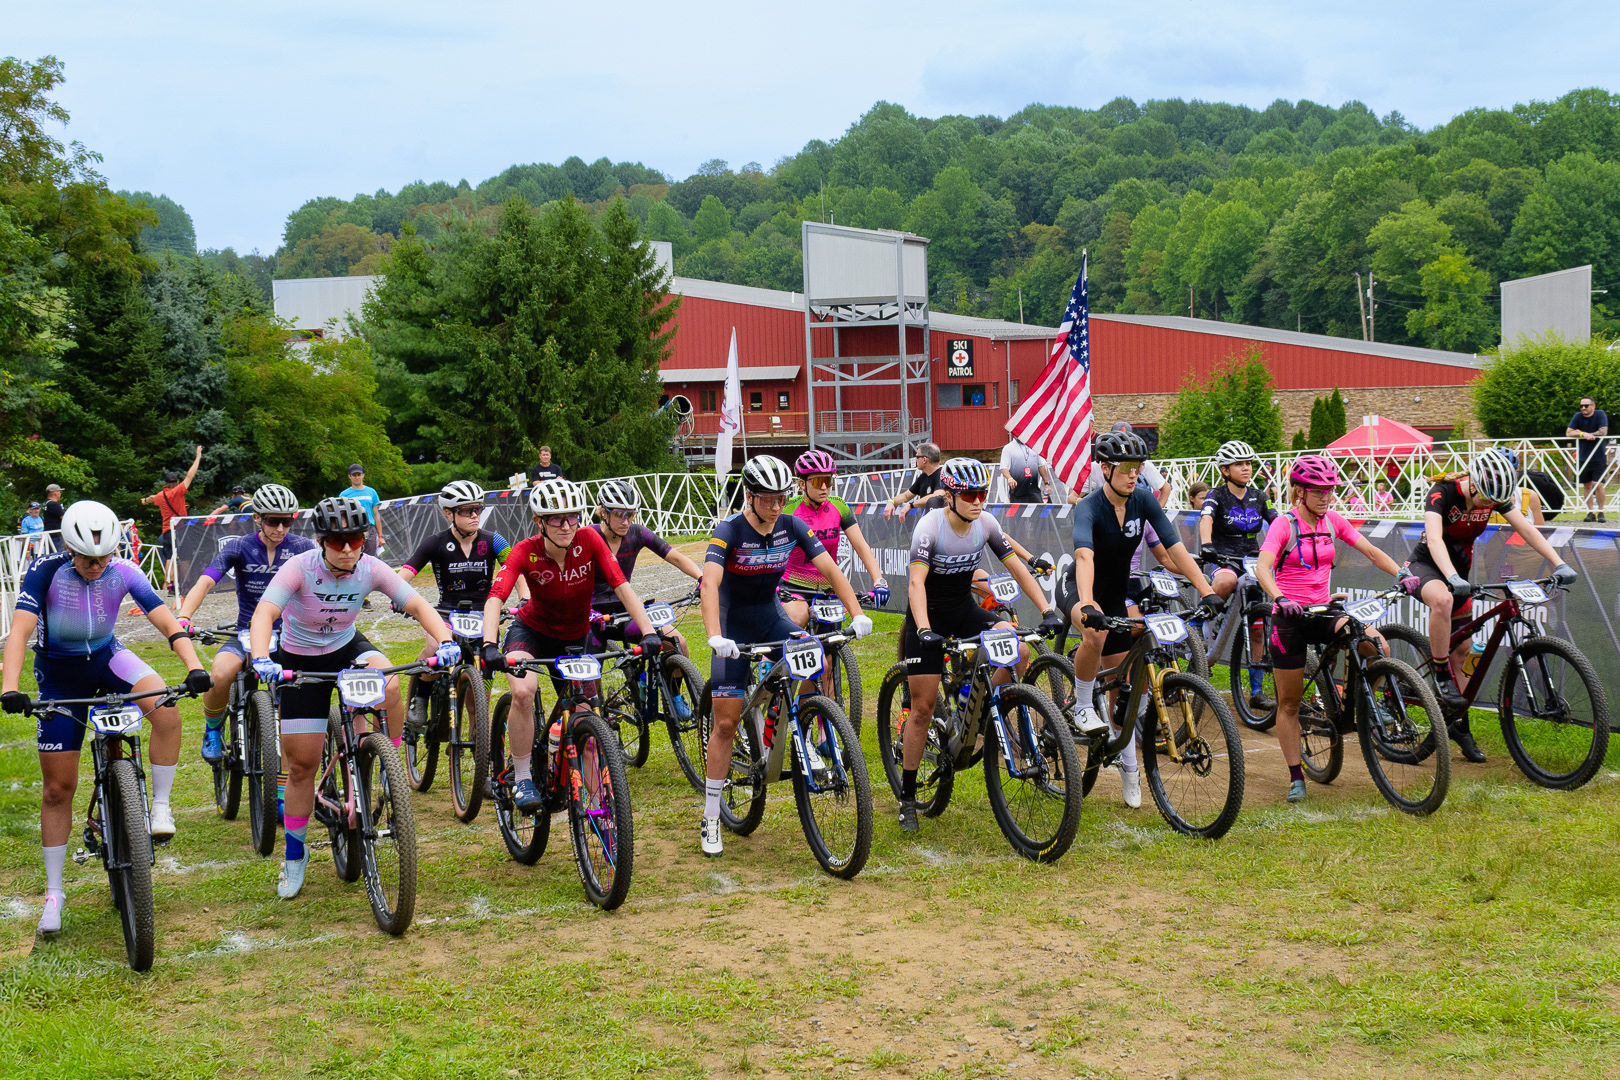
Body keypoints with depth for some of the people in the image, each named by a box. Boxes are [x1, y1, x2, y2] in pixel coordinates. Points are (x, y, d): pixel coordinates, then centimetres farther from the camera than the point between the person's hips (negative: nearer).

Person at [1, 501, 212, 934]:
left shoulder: (124, 572, -17)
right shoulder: (46, 571, -22)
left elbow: (168, 622, -23)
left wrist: (194, 667, -39)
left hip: (107, 658, 1)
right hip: (60, 674, -1)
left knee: (167, 711, -31)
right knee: (58, 787, 1)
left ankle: (160, 808, -13)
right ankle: (53, 892, 14)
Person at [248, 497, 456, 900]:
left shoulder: (371, 569, -19)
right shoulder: (300, 568, -27)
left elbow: (418, 605, -22)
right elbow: (263, 613, -39)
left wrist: (445, 641, -40)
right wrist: (261, 659, -58)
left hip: (348, 648, 2)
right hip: (300, 660, -2)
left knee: (388, 688, -34)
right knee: (301, 764, 0)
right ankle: (294, 856, 20)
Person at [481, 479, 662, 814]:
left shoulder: (589, 540, -22)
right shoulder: (526, 552, -25)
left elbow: (622, 587, -26)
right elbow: (495, 599, -36)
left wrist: (649, 633, -38)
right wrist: (489, 646, -53)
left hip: (575, 637, 2)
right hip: (532, 630, -2)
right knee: (522, 692, -30)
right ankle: (522, 780, -15)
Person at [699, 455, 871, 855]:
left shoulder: (792, 526, -9)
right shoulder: (729, 531, -21)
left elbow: (830, 569, -11)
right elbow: (710, 583, -34)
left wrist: (858, 614, -25)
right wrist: (715, 637, -49)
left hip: (772, 618, 4)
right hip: (734, 628, -4)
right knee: (726, 722, -6)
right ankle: (710, 822, 3)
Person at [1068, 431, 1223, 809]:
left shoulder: (1144, 500, -11)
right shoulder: (1089, 508, -27)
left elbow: (1174, 546, -15)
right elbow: (1084, 555, -43)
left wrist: (1205, 590, -27)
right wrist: (1087, 604, -60)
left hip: (1118, 594, 5)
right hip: (1082, 592, -5)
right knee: (1095, 635, -40)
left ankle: (1129, 766, 20)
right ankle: (1083, 707, -17)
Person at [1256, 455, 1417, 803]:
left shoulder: (1333, 521, 4)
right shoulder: (1284, 524, -11)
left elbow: (1371, 551, 3)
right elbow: (1263, 569, -23)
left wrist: (1401, 574, -14)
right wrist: (1280, 599, -41)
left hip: (1323, 611, 4)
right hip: (1290, 616, -4)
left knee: (1378, 646, -23)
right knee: (1289, 701, 2)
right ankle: (1296, 777, 15)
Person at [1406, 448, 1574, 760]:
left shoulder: (1495, 496, -12)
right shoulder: (1443, 493, -28)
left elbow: (1526, 529, -15)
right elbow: (1434, 538, -41)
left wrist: (1559, 564, -28)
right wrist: (1452, 577, -56)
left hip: (1459, 568, 6)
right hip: (1425, 564, -6)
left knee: (1461, 647, 4)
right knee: (1443, 599, -40)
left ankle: (1456, 722, 16)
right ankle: (1441, 675, -23)